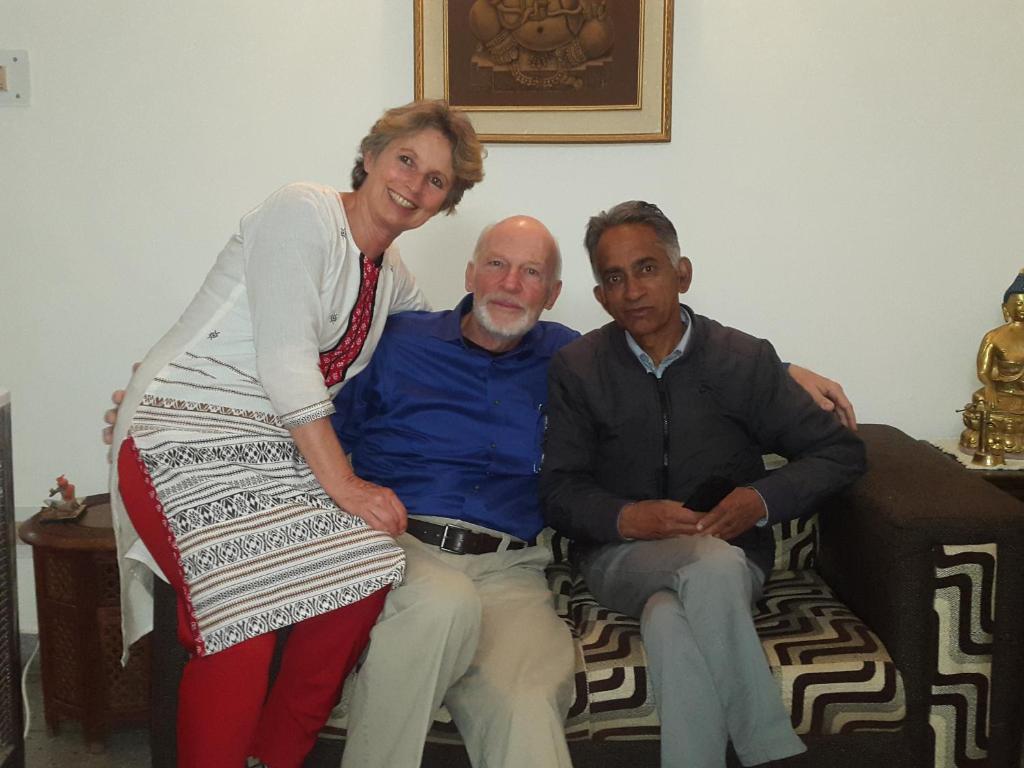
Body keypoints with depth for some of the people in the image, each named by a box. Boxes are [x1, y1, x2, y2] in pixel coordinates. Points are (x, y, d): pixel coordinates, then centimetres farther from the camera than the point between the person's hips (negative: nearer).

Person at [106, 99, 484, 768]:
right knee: (246, 619, -27)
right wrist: (343, 484, -18)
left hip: (276, 449, 7)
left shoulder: (392, 275, 16)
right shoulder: (304, 212, -8)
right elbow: (287, 363, -16)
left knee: (368, 573, -17)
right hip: (186, 436, -7)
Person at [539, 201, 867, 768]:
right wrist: (628, 518, -19)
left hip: (729, 553, 0)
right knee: (713, 566, -35)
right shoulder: (575, 369, 4)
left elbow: (840, 451, 5)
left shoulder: (744, 360, 2)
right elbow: (559, 492, 2)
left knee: (670, 623, -36)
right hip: (621, 555, 0)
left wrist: (762, 501, -12)